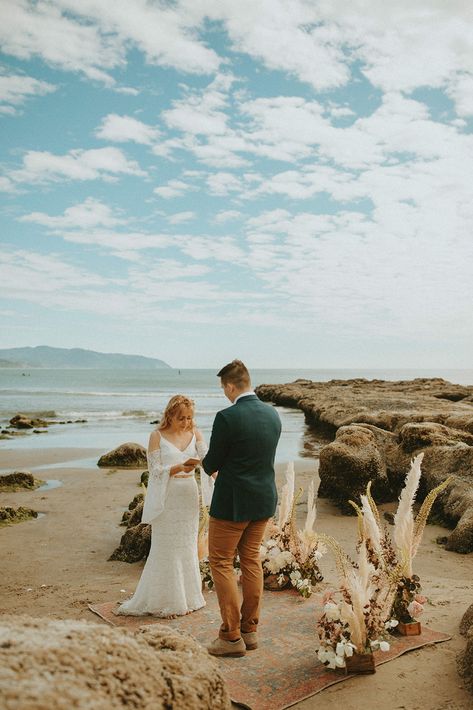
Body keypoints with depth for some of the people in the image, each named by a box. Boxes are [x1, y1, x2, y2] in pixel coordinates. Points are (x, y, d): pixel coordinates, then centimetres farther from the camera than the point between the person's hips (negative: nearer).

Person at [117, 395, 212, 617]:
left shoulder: (194, 434, 4)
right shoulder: (157, 436, -6)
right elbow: (155, 470, -9)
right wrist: (179, 467, -25)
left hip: (189, 497, 4)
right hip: (166, 499, -4)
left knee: (187, 547, 13)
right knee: (166, 549, 3)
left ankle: (186, 598, 28)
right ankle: (163, 602, 18)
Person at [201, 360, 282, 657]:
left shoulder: (227, 417, -20)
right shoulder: (273, 414, 2)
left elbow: (212, 463, -11)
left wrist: (207, 464, 13)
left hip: (232, 503, -7)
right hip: (264, 500, 7)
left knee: (221, 563, 8)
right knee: (252, 561, 17)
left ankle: (231, 636, 13)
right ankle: (250, 630, 27)